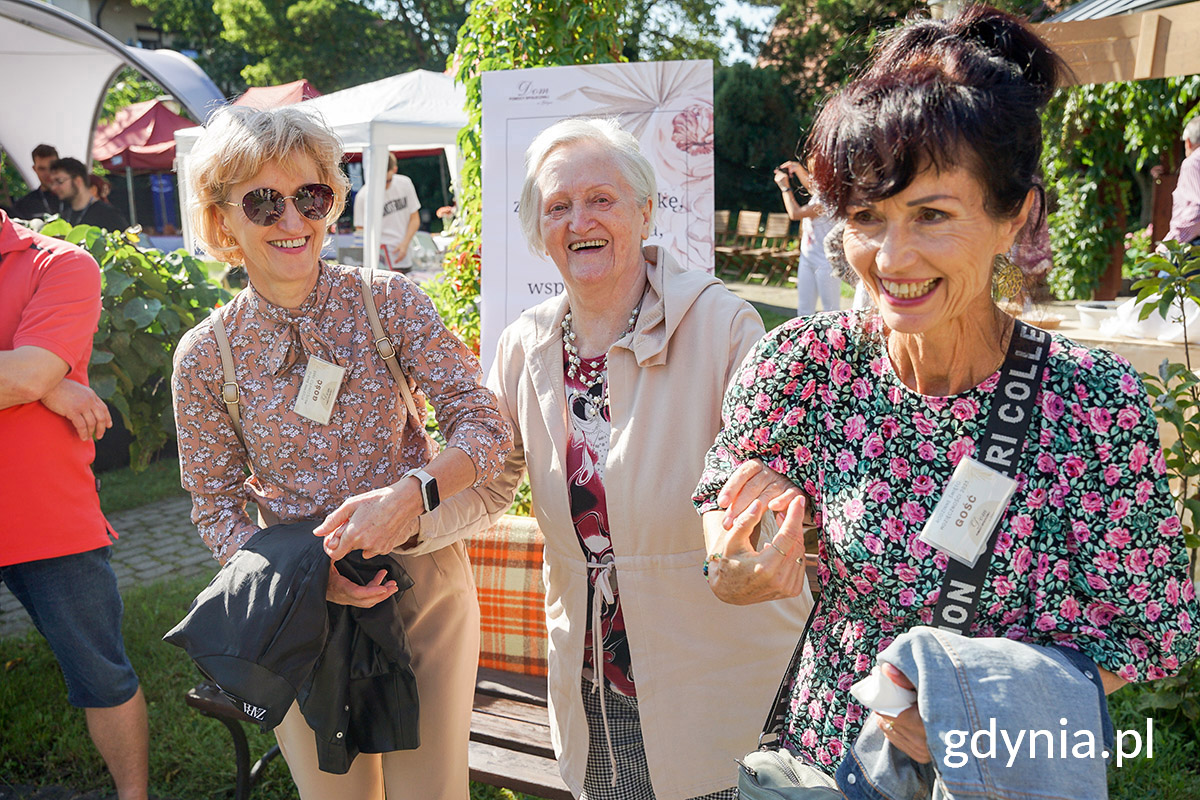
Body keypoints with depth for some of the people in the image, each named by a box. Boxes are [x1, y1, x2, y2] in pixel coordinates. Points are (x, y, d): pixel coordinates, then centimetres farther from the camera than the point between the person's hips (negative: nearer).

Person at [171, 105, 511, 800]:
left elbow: (486, 423, -11)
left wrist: (412, 491, -29)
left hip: (424, 580, 0)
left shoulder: (390, 302, -8)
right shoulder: (207, 355, -6)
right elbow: (216, 506, 0)